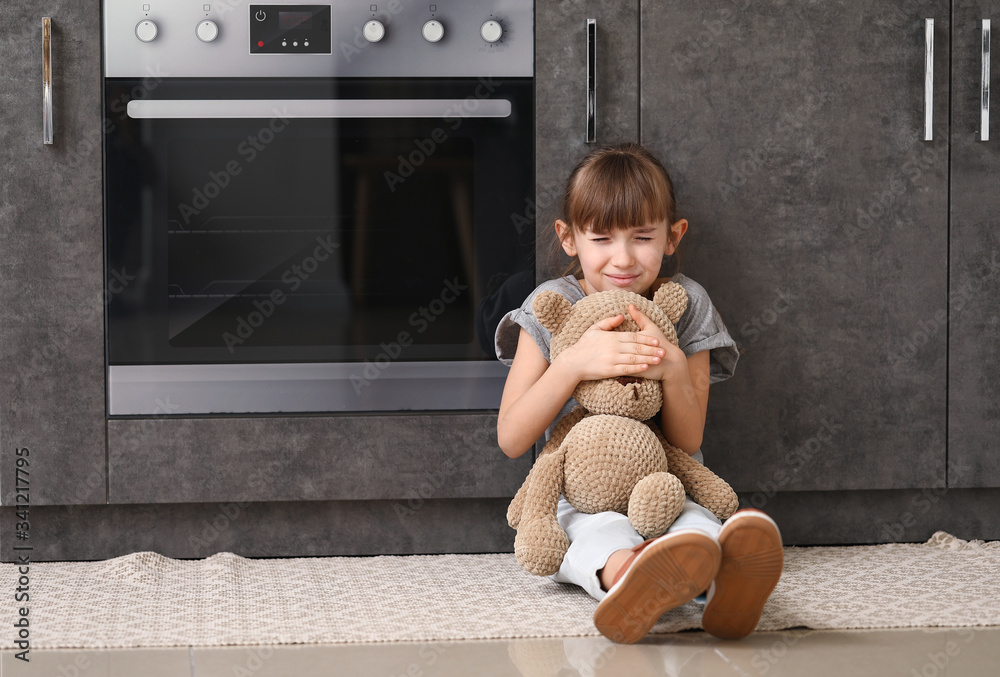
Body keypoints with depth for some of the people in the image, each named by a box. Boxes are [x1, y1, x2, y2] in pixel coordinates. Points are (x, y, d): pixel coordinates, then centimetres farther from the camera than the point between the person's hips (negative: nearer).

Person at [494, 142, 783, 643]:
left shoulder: (685, 306, 4)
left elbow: (688, 442, 1)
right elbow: (511, 440, -6)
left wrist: (673, 369, -19)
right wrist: (573, 363, -21)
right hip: (580, 498, 0)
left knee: (696, 526, -37)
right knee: (601, 532, -38)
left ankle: (719, 581, -75)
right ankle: (623, 573, -76)